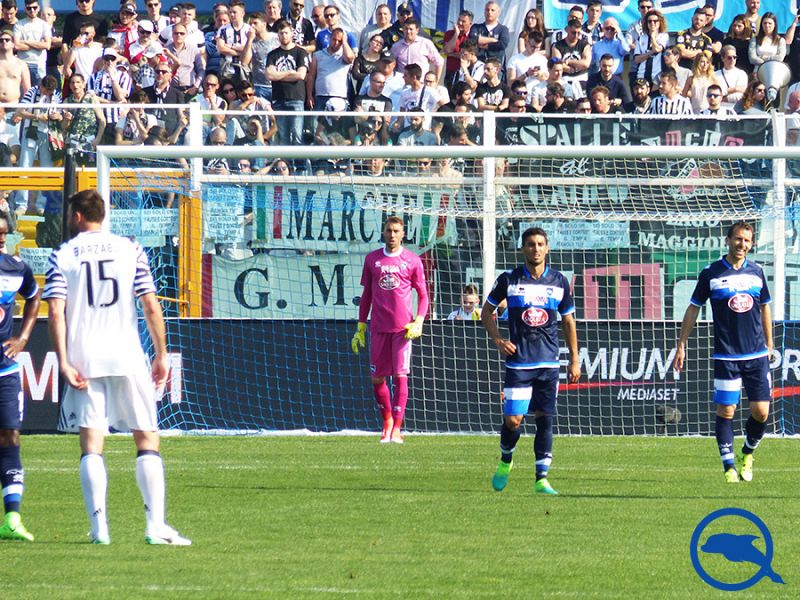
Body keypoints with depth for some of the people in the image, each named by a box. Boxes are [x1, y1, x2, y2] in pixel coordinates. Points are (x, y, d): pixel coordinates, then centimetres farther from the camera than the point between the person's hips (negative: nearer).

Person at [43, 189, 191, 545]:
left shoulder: (62, 256, 4)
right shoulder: (130, 249, 6)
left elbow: (55, 311, -7)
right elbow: (151, 306, 1)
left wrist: (64, 362, -8)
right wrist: (162, 355, 6)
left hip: (83, 360, 0)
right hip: (127, 358, 0)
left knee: (91, 446, 2)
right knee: (147, 441, 5)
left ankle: (99, 528, -7)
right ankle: (156, 525, -5)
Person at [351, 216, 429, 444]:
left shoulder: (412, 261, 3)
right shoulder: (372, 259, 9)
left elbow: (423, 295, 7)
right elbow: (366, 295, 15)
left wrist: (419, 322, -8)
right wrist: (360, 327, 12)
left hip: (402, 328, -3)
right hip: (378, 328, 3)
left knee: (400, 377, -7)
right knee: (377, 378, 4)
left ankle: (396, 429, -5)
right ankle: (387, 420, 23)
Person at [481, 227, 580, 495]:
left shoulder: (559, 282, 6)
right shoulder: (509, 279, 0)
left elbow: (568, 321, 15)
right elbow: (486, 311, 11)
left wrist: (574, 360, 11)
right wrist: (498, 340, -5)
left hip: (549, 363, 2)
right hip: (518, 361, -2)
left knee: (544, 419, -1)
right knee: (513, 420, -6)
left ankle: (541, 479, 3)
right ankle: (505, 462, 23)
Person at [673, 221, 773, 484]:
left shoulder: (756, 272, 8)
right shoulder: (711, 274, -1)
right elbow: (693, 309, 7)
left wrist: (769, 345, 20)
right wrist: (681, 346, 5)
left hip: (757, 355, 3)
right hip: (726, 356, -3)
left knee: (761, 412, 0)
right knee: (725, 411, -4)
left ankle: (747, 454, 25)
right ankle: (729, 467, 4)